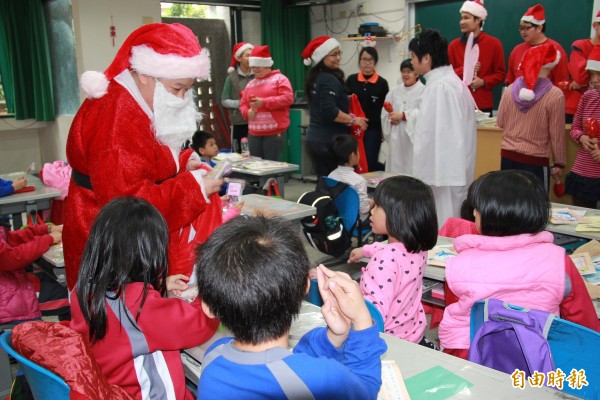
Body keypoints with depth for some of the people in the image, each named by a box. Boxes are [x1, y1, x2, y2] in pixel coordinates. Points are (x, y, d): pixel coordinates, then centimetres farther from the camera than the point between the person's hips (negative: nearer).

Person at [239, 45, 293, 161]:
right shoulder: (250, 83, 18)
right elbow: (243, 104, 19)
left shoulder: (279, 78, 2)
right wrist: (248, 112, -6)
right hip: (254, 132, 6)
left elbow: (288, 98, -10)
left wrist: (264, 102, -15)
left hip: (274, 132, -5)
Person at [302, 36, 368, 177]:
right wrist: (353, 120, -12)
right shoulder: (329, 80, -15)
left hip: (313, 138, 9)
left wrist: (346, 100, 18)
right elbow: (329, 111, -24)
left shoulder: (314, 78, 13)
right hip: (330, 141, -9)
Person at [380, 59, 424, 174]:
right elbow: (385, 113, 12)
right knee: (395, 167, 7)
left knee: (412, 169, -6)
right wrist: (391, 119, -9)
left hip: (413, 137, -5)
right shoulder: (394, 92, 15)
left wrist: (403, 115, -18)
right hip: (396, 138, 5)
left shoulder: (423, 91, -4)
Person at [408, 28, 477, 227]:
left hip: (443, 172, -10)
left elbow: (430, 136, -19)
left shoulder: (439, 87, -16)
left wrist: (421, 178, -14)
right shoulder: (453, 81, 14)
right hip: (457, 171, 10)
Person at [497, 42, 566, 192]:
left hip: (508, 156, 4)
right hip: (535, 160, -4)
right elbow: (557, 135, -7)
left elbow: (501, 122, 9)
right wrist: (559, 163, 4)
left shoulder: (511, 89, -1)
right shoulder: (555, 95, -11)